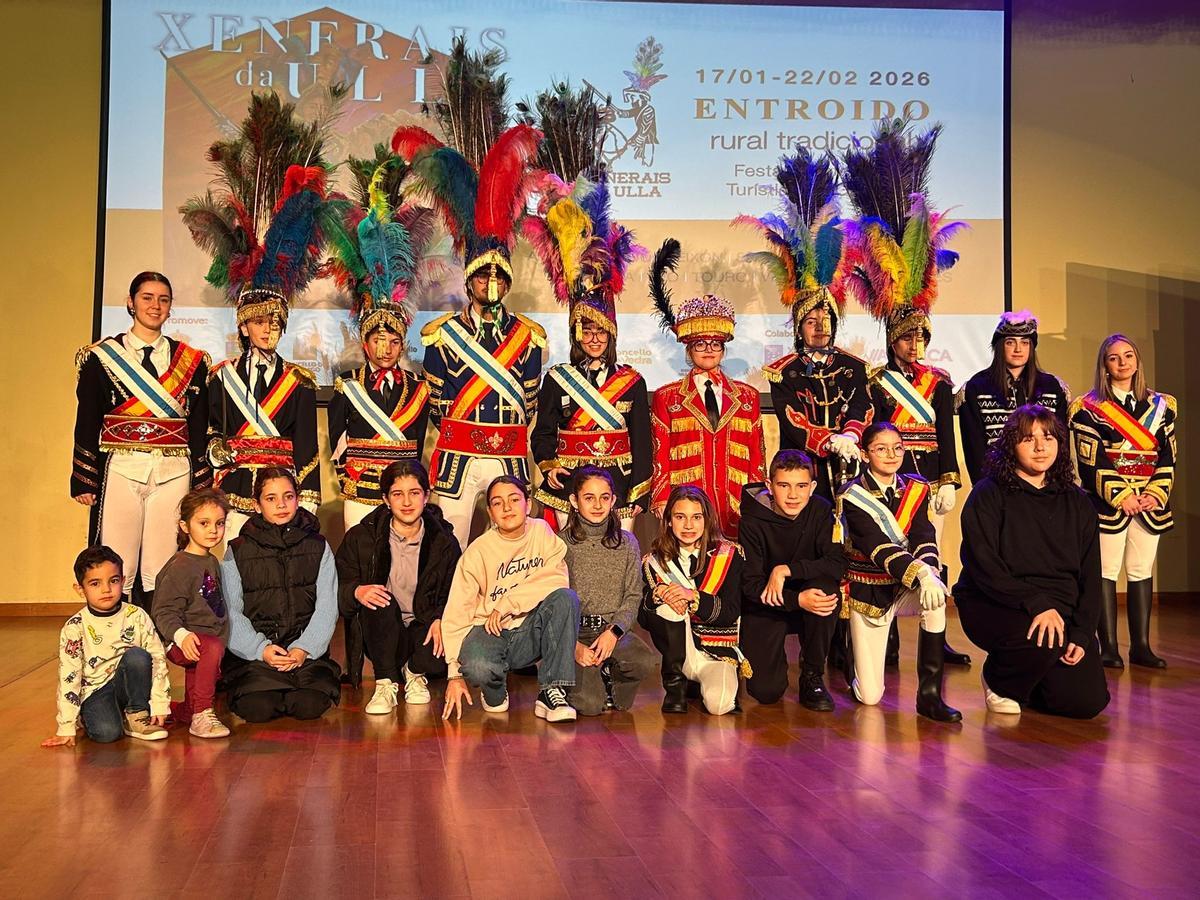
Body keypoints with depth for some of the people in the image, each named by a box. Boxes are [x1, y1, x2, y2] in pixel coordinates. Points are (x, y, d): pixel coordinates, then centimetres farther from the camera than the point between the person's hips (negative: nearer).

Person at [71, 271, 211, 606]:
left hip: (173, 473, 1)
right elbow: (86, 422, 4)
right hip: (120, 471, -1)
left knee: (162, 574, 2)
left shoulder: (191, 361, 11)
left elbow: (199, 426, 10)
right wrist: (83, 481, -1)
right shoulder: (102, 356, 6)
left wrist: (201, 486, 6)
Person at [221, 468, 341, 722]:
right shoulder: (237, 551, 8)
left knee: (310, 705, -25)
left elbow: (327, 608, 4)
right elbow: (230, 612, 1)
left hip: (306, 651, 1)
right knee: (258, 708, -26)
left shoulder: (318, 547, 11)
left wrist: (304, 649, -12)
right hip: (253, 652, 0)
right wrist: (261, 649, -15)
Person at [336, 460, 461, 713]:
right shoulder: (362, 537, -3)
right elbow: (339, 586, -2)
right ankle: (386, 683, -16)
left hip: (424, 629, 1)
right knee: (381, 601, -34)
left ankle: (415, 672, 7)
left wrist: (441, 620, -19)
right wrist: (357, 592, -26)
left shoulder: (443, 541, -1)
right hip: (382, 636, 0)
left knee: (440, 660, -33)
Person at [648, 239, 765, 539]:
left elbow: (756, 457, 13)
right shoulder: (666, 398, 9)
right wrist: (663, 507, -6)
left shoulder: (747, 396, 14)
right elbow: (660, 459, 5)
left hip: (737, 514, 2)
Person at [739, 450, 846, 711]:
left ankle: (813, 675, -12)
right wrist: (798, 600, -33)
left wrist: (786, 570, -30)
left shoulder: (821, 511, -10)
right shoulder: (753, 521, -18)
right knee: (766, 692, -18)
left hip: (809, 595, 2)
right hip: (764, 607, -2)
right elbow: (750, 584, -20)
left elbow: (837, 564, -21)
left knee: (826, 586, -33)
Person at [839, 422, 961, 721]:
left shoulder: (916, 489, 2)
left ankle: (930, 695, -25)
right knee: (869, 696, -7)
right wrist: (920, 573, -40)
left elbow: (924, 537, -12)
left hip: (906, 588, 3)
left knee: (935, 595, -36)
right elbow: (878, 546, -25)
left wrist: (930, 571, -33)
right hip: (868, 592, -3)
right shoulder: (853, 496, -11)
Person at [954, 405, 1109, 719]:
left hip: (1061, 610, 5)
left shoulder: (1077, 504, 11)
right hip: (994, 606, -5)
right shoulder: (988, 495, -5)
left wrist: (1082, 634, -5)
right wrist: (1036, 604, -25)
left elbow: (1090, 575, 9)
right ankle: (999, 681, -1)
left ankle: (1032, 678, 24)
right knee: (1042, 641, -36)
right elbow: (983, 567, -14)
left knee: (1088, 702, -10)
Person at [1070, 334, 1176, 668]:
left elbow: (1167, 457, 8)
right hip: (1108, 503, -4)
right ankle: (1109, 647, 2)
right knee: (1106, 573, -2)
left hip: (1150, 504, 4)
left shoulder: (1161, 406, 12)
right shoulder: (1089, 408, -1)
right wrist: (1121, 497, -13)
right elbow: (1089, 464, -7)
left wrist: (1156, 494, -6)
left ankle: (1141, 645, 13)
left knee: (1142, 572, 7)